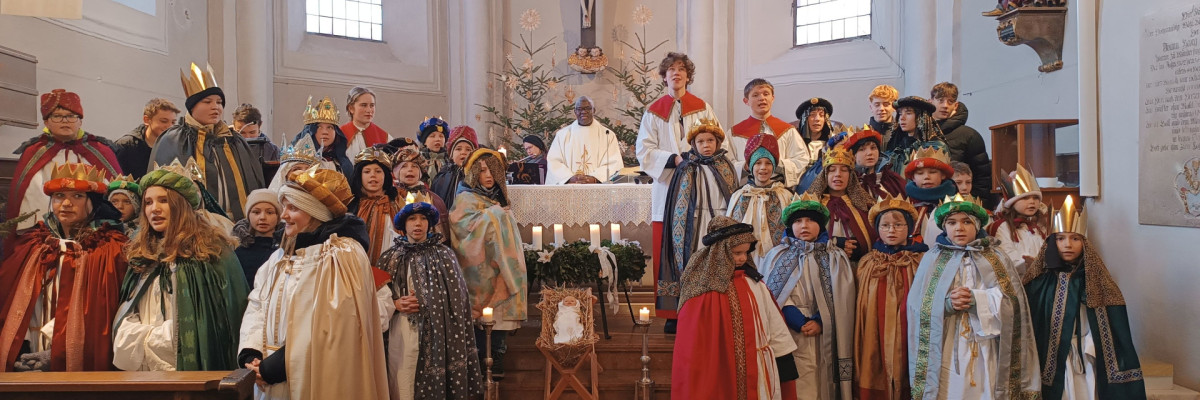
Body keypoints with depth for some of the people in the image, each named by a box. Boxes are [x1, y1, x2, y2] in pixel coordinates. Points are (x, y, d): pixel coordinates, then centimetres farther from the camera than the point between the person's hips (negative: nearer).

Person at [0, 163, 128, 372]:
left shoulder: (108, 251, -7)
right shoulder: (33, 246, 9)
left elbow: (103, 316, -12)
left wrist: (62, 353, -17)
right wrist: (18, 353, -5)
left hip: (80, 364, -4)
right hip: (27, 360, 5)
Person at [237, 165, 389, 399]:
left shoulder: (343, 256, -14)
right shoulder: (281, 257, 11)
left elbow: (329, 327, -19)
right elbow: (257, 306, 6)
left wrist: (278, 365, -17)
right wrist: (250, 355, -9)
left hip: (316, 381, -7)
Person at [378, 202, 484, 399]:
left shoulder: (444, 255, 1)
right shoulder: (391, 257, 8)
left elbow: (454, 299, -1)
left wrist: (422, 303, -10)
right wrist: (396, 304, -7)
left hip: (435, 333, -2)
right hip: (400, 334, 2)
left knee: (434, 383, 0)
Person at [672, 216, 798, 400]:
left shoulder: (754, 283, 4)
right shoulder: (701, 291, -13)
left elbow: (775, 329, 8)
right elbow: (693, 348, -12)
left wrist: (786, 371, 7)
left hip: (759, 377, 5)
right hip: (724, 380, -5)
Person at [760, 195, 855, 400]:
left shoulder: (836, 258, 10)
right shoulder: (777, 256, 8)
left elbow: (841, 300, 1)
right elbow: (773, 296, -2)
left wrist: (820, 322, -14)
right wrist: (798, 321, -14)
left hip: (825, 338, 1)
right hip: (789, 336, -1)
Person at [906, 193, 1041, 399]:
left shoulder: (996, 259, 8)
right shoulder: (932, 259, 6)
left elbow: (1011, 302, -4)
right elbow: (918, 306, -1)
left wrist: (977, 300, -17)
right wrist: (947, 304, -18)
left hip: (986, 354, 1)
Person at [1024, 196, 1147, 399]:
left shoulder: (1096, 280, -2)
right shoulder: (1040, 282, -3)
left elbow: (1116, 334, -3)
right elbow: (1029, 330, -2)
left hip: (1088, 365, 1)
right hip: (1051, 367, 0)